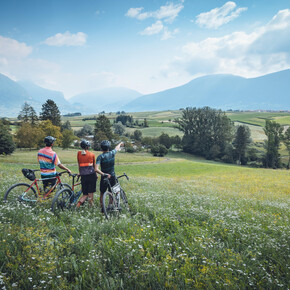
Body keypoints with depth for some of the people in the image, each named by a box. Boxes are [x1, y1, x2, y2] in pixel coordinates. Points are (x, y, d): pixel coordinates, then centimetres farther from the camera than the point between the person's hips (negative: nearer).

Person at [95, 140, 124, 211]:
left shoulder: (100, 157, -14)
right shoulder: (112, 153, -7)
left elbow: (97, 169, -27)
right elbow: (117, 148, 18)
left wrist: (103, 174, -26)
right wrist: (120, 144, 36)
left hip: (104, 178, -2)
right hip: (112, 177, 2)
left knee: (102, 193, 13)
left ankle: (102, 207, 14)